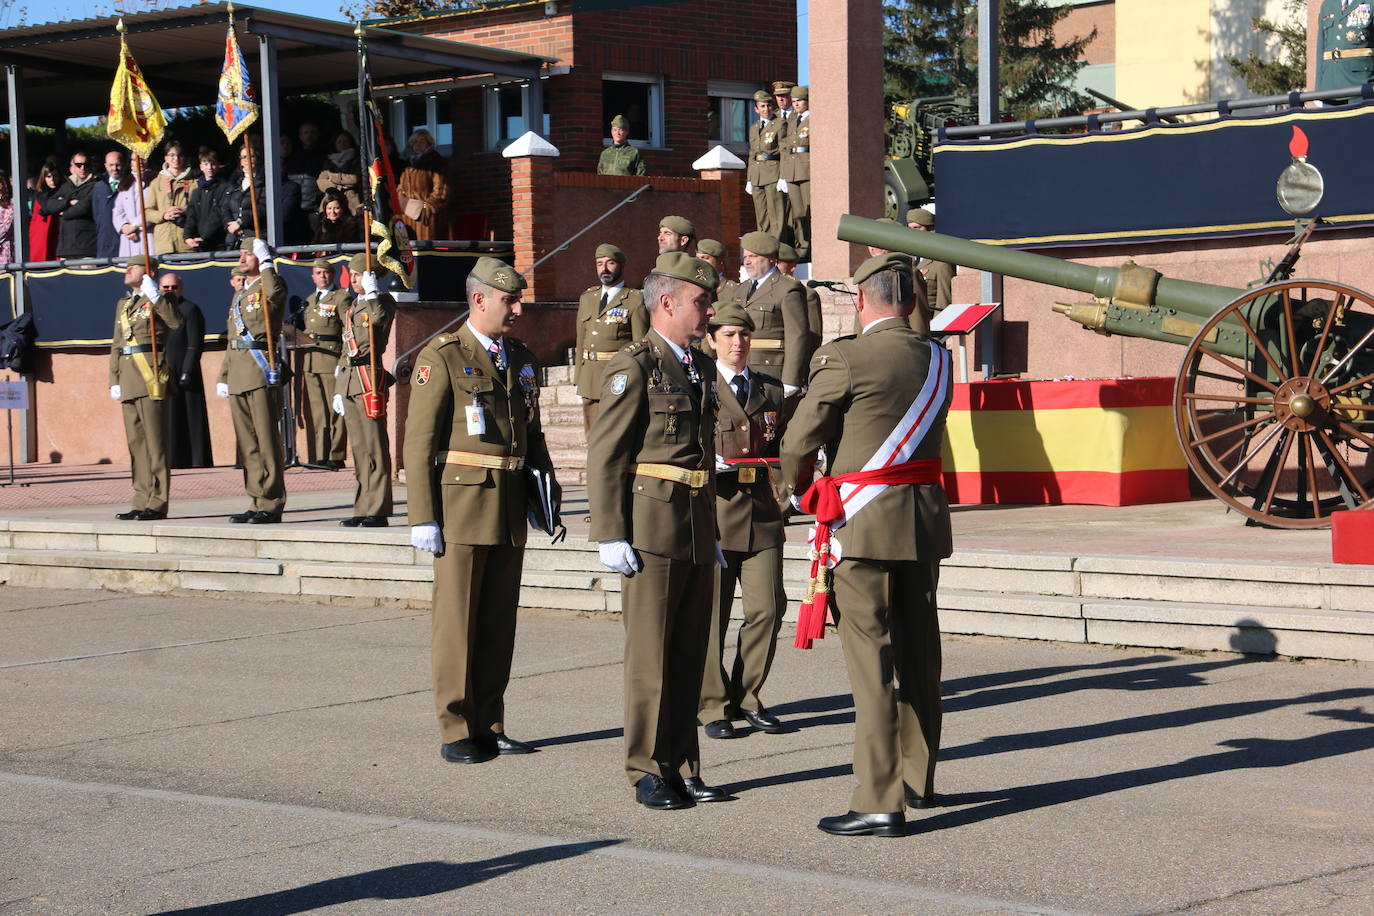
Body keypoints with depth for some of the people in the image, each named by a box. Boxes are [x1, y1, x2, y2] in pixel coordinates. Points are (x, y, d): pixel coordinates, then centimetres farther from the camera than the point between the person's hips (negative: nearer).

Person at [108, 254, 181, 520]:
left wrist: (154, 296, -22)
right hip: (129, 379, 8)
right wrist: (114, 380, 17)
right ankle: (142, 502, 13)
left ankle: (157, 503, -6)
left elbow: (176, 322, -20)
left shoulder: (156, 301, -1)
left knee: (154, 441, -7)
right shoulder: (123, 304, 21)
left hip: (151, 376, -8)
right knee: (136, 442, 9)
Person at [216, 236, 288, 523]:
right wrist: (223, 376, 21)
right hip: (239, 375, 9)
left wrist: (265, 262, -18)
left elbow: (274, 294, -30)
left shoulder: (271, 286, -2)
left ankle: (271, 505, -6)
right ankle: (257, 502, 13)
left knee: (266, 441, -7)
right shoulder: (239, 295, 23)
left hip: (262, 370, -9)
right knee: (247, 444, 9)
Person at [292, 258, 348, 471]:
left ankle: (335, 457, -4)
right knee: (315, 410, 4)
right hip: (310, 363, 6)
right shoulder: (309, 300, 21)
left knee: (334, 411, -5)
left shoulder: (342, 298, 0)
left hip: (331, 359, -6)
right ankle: (318, 457, 5)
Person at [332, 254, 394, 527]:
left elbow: (380, 318, -30)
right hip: (348, 380, 8)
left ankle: (377, 511, -5)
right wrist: (338, 390, 20)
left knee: (375, 448, -6)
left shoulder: (383, 301, -3)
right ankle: (363, 509, 15)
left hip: (369, 378, -8)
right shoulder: (353, 306, 21)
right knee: (359, 449, 10)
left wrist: (371, 291, -21)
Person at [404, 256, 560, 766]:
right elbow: (419, 441, -9)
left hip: (510, 510, 6)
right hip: (462, 503, -6)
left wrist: (548, 487, 10)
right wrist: (422, 518, -13)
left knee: (500, 621, 10)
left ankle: (490, 727, 18)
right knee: (456, 622, -1)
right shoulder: (441, 358, -6)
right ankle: (456, 733, 6)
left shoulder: (521, 359, 14)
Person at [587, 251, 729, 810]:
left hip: (697, 531, 7)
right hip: (651, 528, -7)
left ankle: (683, 768, 17)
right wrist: (610, 536, -16)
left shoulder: (700, 368, 16)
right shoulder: (634, 367, -8)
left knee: (690, 655, 10)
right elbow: (604, 456, -11)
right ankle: (649, 773, 8)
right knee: (651, 656, 0)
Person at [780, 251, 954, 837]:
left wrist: (799, 488, 14)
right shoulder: (938, 360, 8)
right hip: (925, 516, 6)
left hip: (864, 524, -6)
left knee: (870, 660, -5)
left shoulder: (844, 359, -11)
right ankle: (918, 780, 30)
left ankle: (879, 803, -7)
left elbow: (798, 443, -8)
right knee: (920, 653, 17)